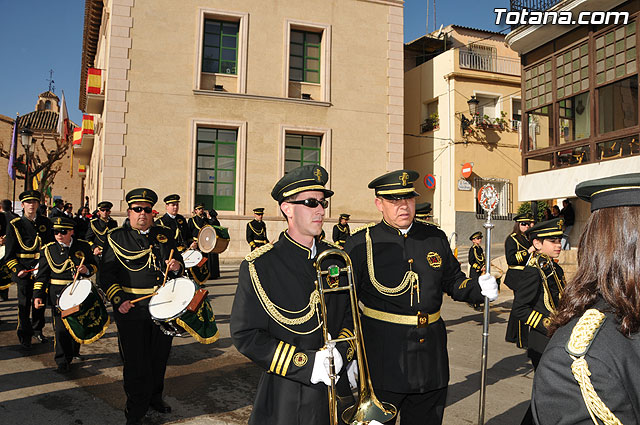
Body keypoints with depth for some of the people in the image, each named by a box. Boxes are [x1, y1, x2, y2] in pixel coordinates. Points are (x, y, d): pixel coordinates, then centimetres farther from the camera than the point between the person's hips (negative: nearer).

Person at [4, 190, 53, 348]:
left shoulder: (45, 222, 6)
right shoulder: (15, 225, -3)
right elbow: (9, 252, -2)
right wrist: (18, 269, -12)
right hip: (24, 271, -3)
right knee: (24, 304, 3)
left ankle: (37, 330, 29)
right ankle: (24, 335, 15)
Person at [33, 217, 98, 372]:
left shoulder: (83, 247, 1)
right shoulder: (48, 250, -1)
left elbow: (94, 266, 9)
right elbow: (42, 275, 1)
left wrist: (87, 269, -13)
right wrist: (38, 295, -6)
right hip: (58, 295, -2)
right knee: (61, 328, -4)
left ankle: (74, 352, 38)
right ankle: (63, 360, 11)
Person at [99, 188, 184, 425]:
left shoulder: (165, 235, 11)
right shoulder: (117, 238, 1)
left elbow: (178, 262, 19)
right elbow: (106, 273, -2)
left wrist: (177, 267, -5)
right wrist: (118, 300, -14)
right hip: (132, 310, -3)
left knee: (160, 356, 16)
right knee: (136, 362, 3)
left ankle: (155, 397, 38)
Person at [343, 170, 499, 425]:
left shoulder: (436, 238, 7)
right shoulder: (361, 243, -7)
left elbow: (453, 281, 16)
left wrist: (479, 288, -5)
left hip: (431, 359, 4)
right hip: (382, 361, -4)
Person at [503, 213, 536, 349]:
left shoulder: (530, 238, 16)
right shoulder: (512, 239, -7)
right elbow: (510, 259, -17)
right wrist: (528, 252, -21)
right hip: (518, 278, -8)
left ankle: (511, 335, 27)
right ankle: (522, 341, 0)